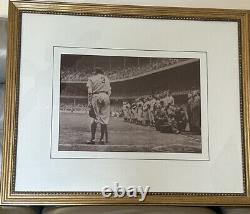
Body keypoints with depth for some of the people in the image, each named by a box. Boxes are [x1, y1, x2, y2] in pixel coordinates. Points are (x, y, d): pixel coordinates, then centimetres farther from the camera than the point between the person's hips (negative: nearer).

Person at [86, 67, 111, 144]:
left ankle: (93, 138, -11)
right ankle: (102, 138, 5)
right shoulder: (106, 78, 24)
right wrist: (107, 98, 14)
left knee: (94, 118, -5)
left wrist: (89, 102, -4)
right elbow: (109, 91, 16)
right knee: (104, 118, 4)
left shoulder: (92, 78, 11)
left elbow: (90, 91, 0)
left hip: (96, 96, -3)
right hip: (106, 97, 3)